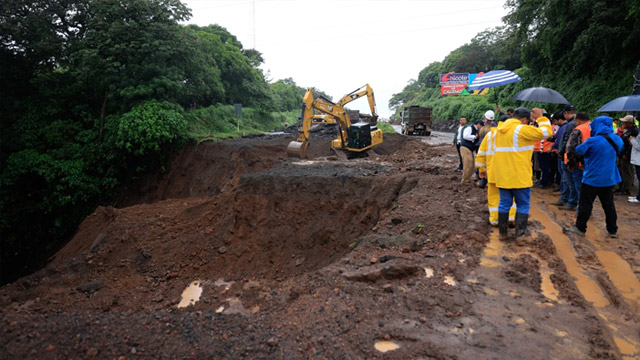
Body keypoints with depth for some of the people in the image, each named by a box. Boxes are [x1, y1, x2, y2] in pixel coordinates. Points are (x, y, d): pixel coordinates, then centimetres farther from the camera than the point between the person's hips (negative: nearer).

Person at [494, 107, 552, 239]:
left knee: (504, 204, 13)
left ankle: (502, 232, 19)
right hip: (520, 177, -6)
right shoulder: (522, 130, -13)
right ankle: (520, 232, 7)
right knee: (523, 205, 6)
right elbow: (546, 132, -9)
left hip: (502, 176, 6)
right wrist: (540, 118, 1)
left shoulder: (499, 130, 10)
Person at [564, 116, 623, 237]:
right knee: (609, 205, 14)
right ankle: (613, 230, 20)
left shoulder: (593, 141, -19)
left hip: (592, 178, -6)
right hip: (609, 178, 6)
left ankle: (580, 227, 9)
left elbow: (579, 150, -8)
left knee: (585, 204, 3)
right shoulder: (617, 140, 2)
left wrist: (584, 143, 10)